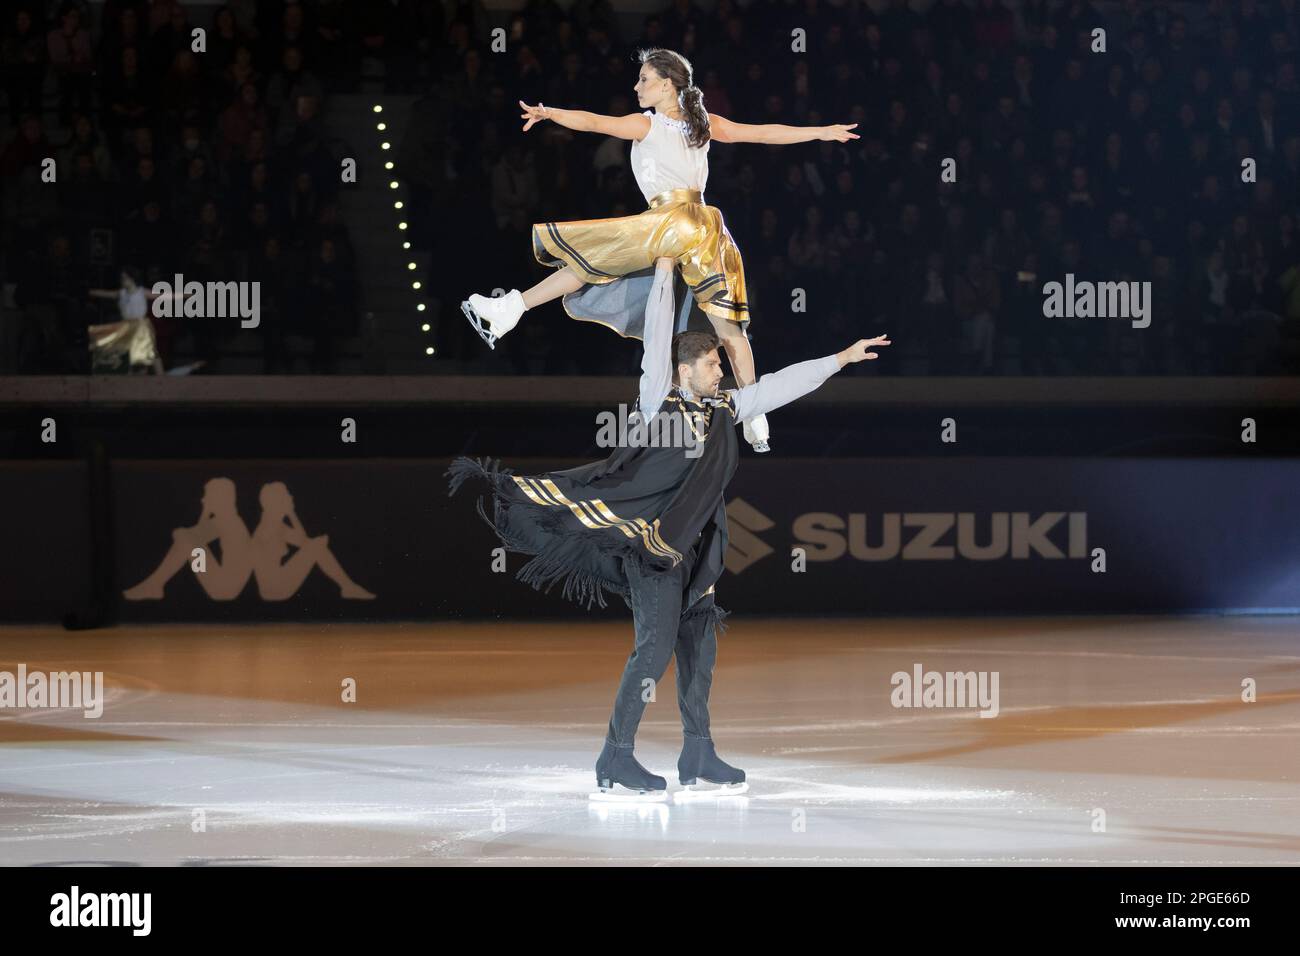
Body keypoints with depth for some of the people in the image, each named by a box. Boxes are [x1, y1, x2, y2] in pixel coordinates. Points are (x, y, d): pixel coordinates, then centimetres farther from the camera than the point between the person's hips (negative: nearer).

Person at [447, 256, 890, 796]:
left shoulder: (721, 409, 11)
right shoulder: (659, 400, -8)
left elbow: (781, 385, 17)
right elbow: (658, 336, -13)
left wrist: (842, 359, 21)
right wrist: (665, 271, -11)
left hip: (691, 546, 8)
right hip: (651, 540, -8)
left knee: (699, 641, 9)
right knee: (656, 646, -13)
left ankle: (697, 756, 16)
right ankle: (615, 761, -11)